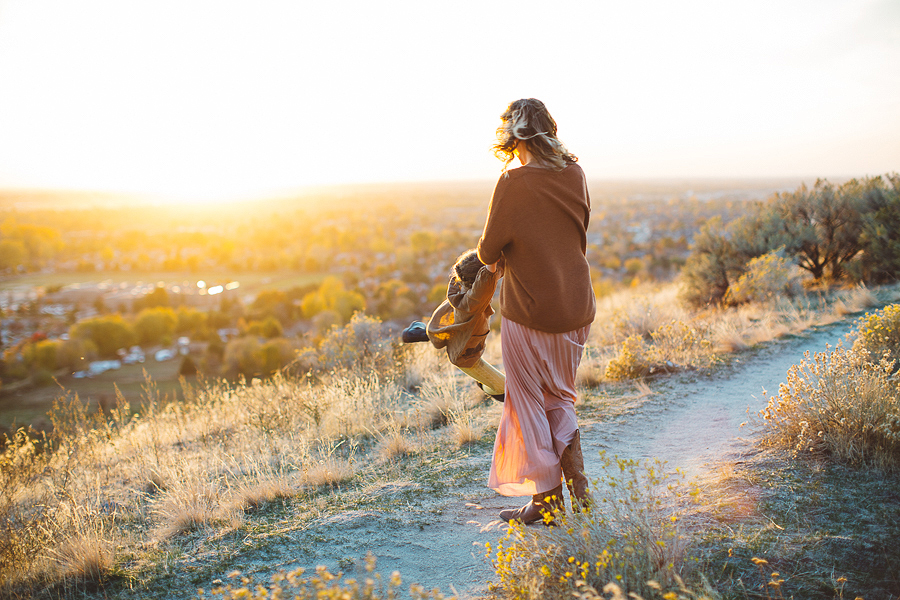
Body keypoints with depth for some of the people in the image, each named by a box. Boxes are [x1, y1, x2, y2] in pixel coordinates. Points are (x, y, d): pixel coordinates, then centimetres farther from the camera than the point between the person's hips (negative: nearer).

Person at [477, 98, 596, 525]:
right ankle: (578, 484, 14)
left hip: (529, 309, -6)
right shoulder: (574, 175, 2)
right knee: (560, 398, 22)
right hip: (575, 308, 6)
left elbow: (489, 250, -10)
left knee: (529, 402, 9)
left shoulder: (514, 183, -16)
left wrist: (490, 259, 13)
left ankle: (546, 500, 17)